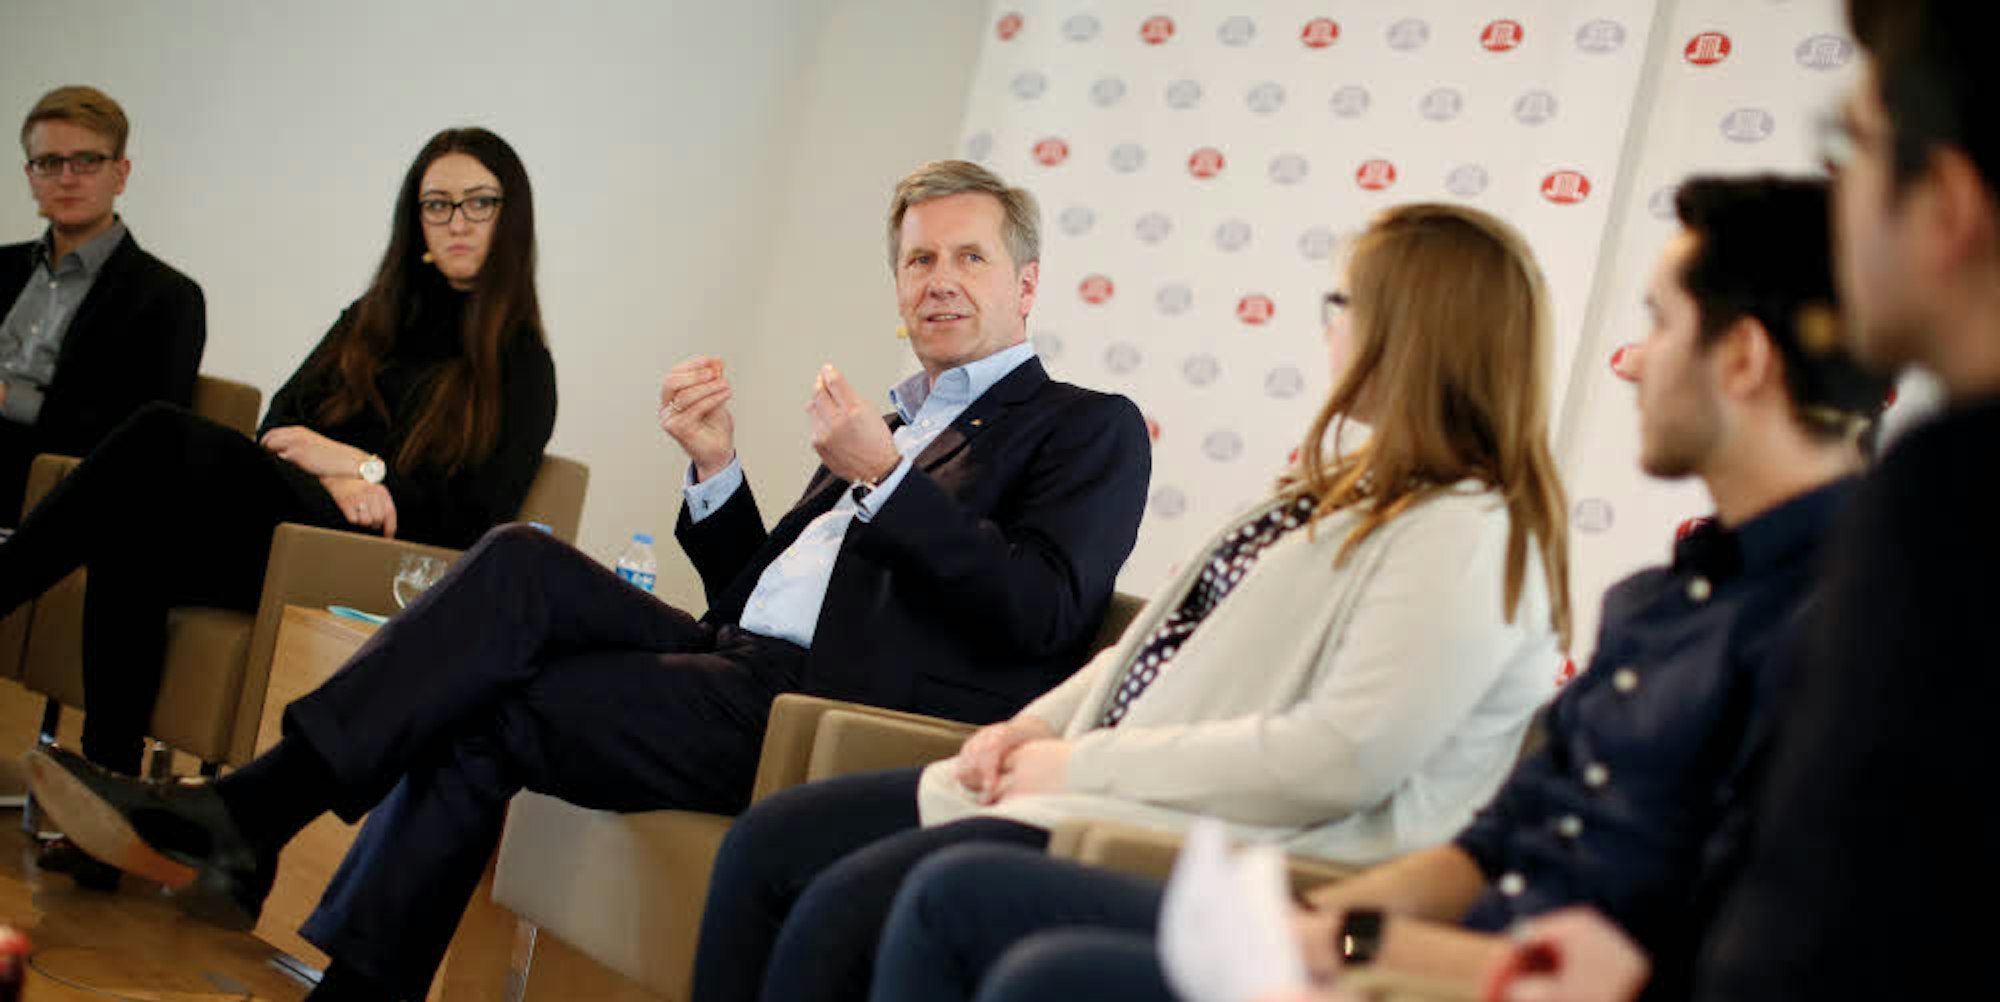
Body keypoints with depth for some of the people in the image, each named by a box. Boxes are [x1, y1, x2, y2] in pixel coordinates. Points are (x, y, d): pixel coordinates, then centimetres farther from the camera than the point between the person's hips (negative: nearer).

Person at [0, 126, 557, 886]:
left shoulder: (521, 366, 9)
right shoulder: (371, 320, 25)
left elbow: (475, 515, 0)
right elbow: (280, 427, 12)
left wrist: (358, 467, -5)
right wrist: (341, 481, -9)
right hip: (273, 527, 5)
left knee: (167, 435, -29)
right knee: (128, 539, -31)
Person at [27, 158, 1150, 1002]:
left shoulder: (1090, 428, 6)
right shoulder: (898, 421, 27)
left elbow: (1045, 614, -11)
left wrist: (884, 475, -15)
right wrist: (716, 468, 5)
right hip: (741, 666, 7)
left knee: (487, 715, -16)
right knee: (525, 562, -14)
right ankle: (239, 819, -14)